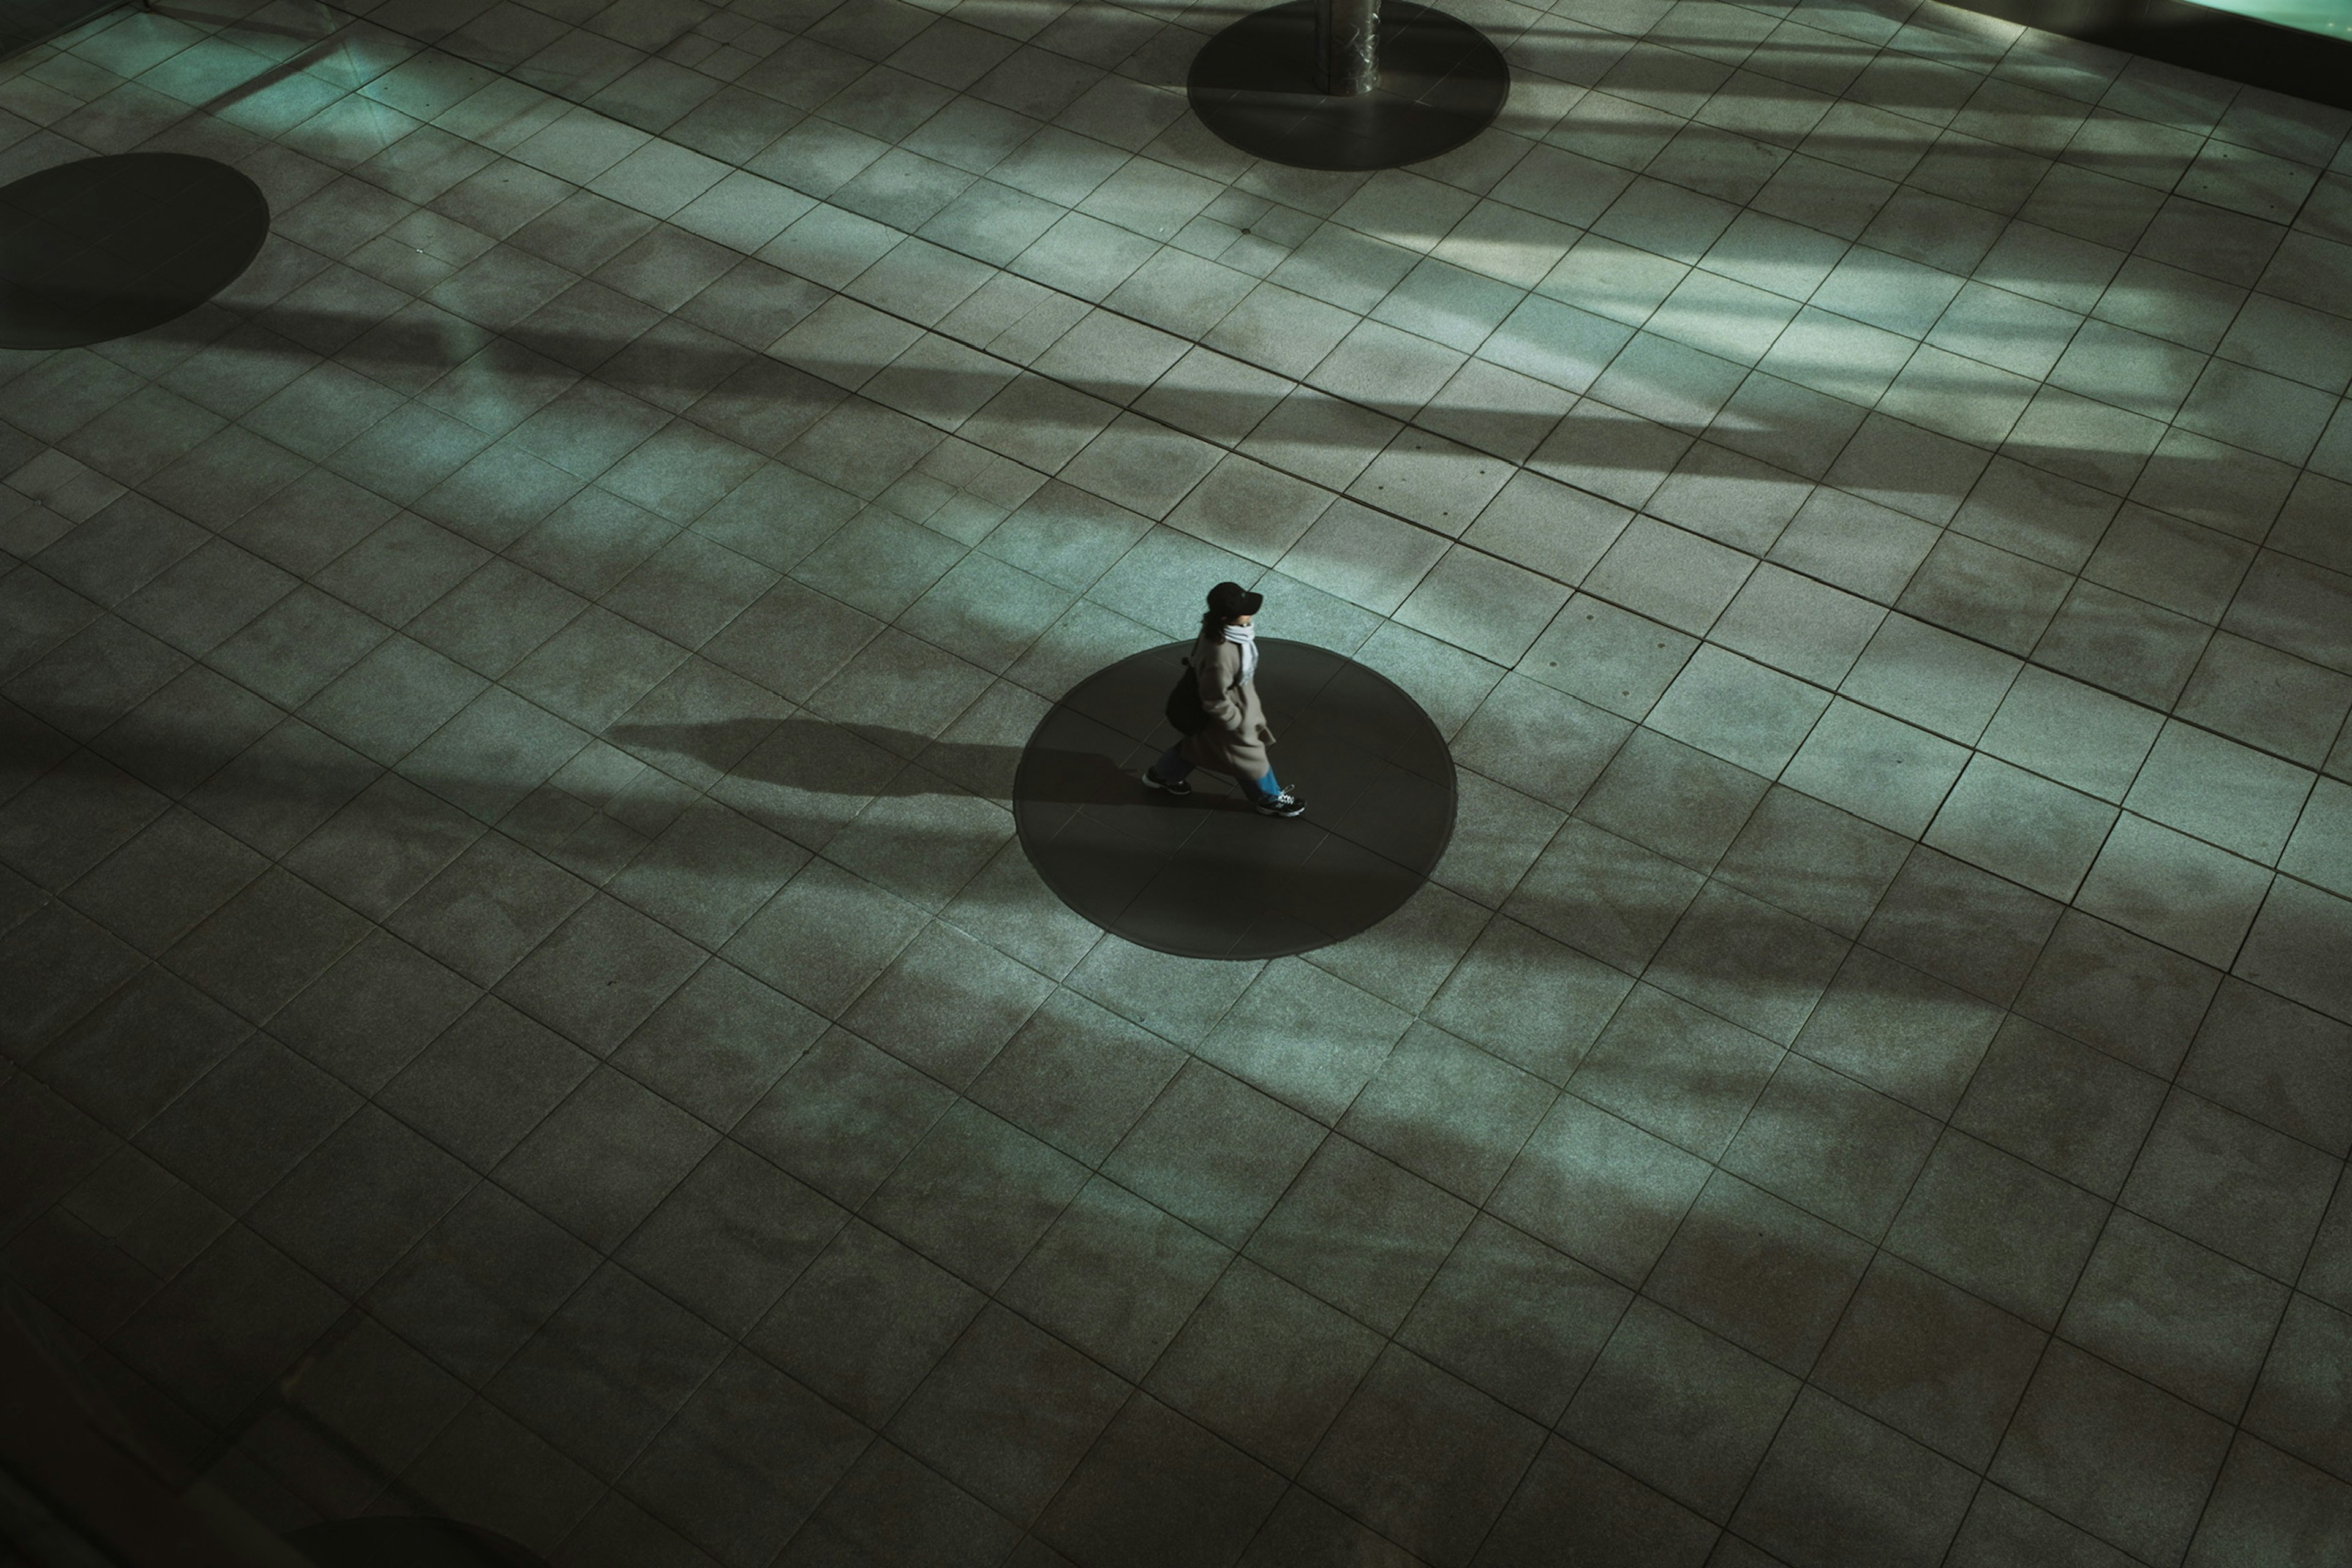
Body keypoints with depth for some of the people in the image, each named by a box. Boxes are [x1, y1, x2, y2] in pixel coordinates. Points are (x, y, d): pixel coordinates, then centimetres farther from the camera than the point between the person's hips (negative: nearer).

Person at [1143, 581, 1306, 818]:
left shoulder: (1223, 626, -19)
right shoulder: (1221, 658, -45)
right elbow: (1216, 701, -30)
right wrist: (1237, 722, -15)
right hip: (1227, 714, -8)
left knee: (1199, 741, 32)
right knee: (1249, 757, 19)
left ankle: (1162, 774, 56)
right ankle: (1270, 800, 46)